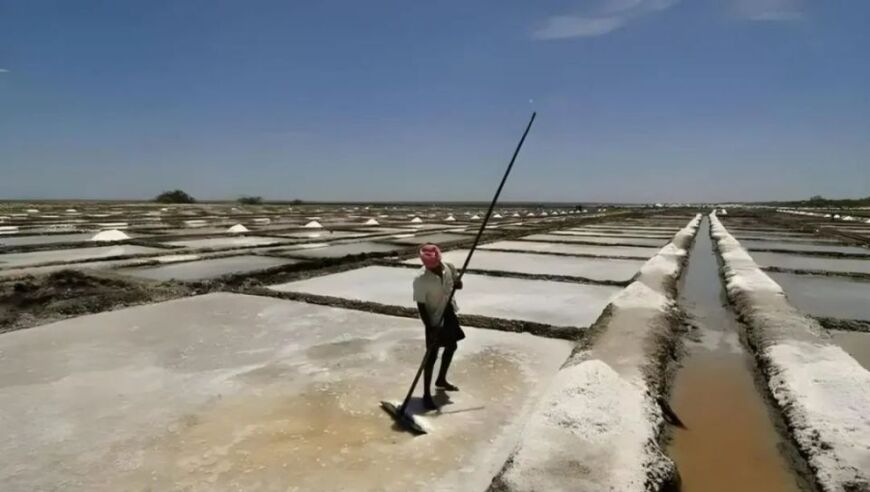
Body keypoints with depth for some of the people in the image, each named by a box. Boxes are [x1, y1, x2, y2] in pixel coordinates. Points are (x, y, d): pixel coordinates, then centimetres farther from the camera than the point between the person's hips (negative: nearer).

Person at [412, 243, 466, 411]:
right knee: (432, 356, -2)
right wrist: (430, 329, -23)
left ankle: (441, 380, 42)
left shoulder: (449, 267, -11)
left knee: (451, 347, 20)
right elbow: (421, 306, -21)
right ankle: (426, 395, 11)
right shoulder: (420, 279, -26)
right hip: (434, 319, -6)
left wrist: (457, 283, -19)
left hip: (449, 314, 7)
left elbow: (458, 283, 6)